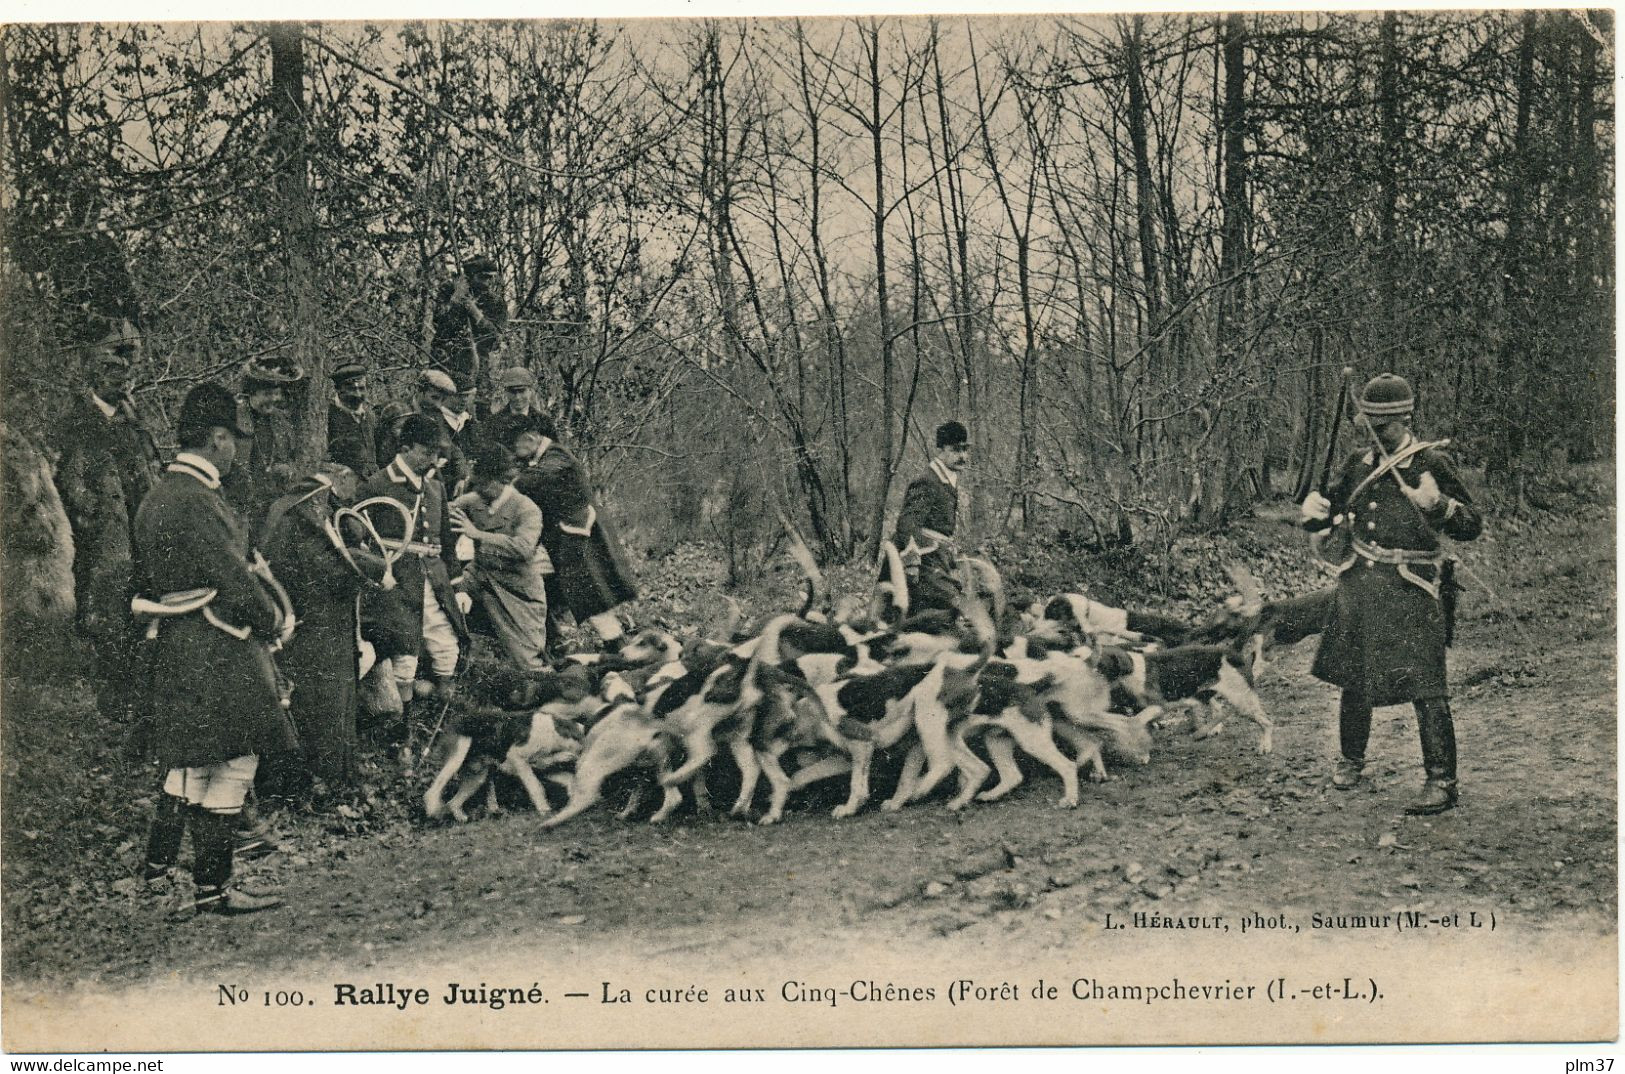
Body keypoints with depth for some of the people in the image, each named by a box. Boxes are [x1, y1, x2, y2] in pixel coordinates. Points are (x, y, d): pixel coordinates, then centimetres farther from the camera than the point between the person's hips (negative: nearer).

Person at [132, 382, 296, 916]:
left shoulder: (157, 497, 13)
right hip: (217, 650, -10)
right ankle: (212, 888, 3)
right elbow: (234, 581, -21)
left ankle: (158, 867, 25)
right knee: (231, 764, -2)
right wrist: (274, 621, -3)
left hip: (175, 646, 10)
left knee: (191, 761, 19)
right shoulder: (196, 501, -19)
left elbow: (147, 580, 20)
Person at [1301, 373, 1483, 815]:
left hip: (1412, 588, -5)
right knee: (1353, 676, 13)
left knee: (1425, 685, -10)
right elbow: (1324, 515, 20)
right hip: (1361, 583, 5)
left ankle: (1442, 783, -7)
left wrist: (1438, 505, -25)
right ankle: (1351, 759, 34)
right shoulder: (1358, 465, 10)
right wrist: (1313, 510, -5)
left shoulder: (1431, 463, -5)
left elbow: (1473, 526, -4)